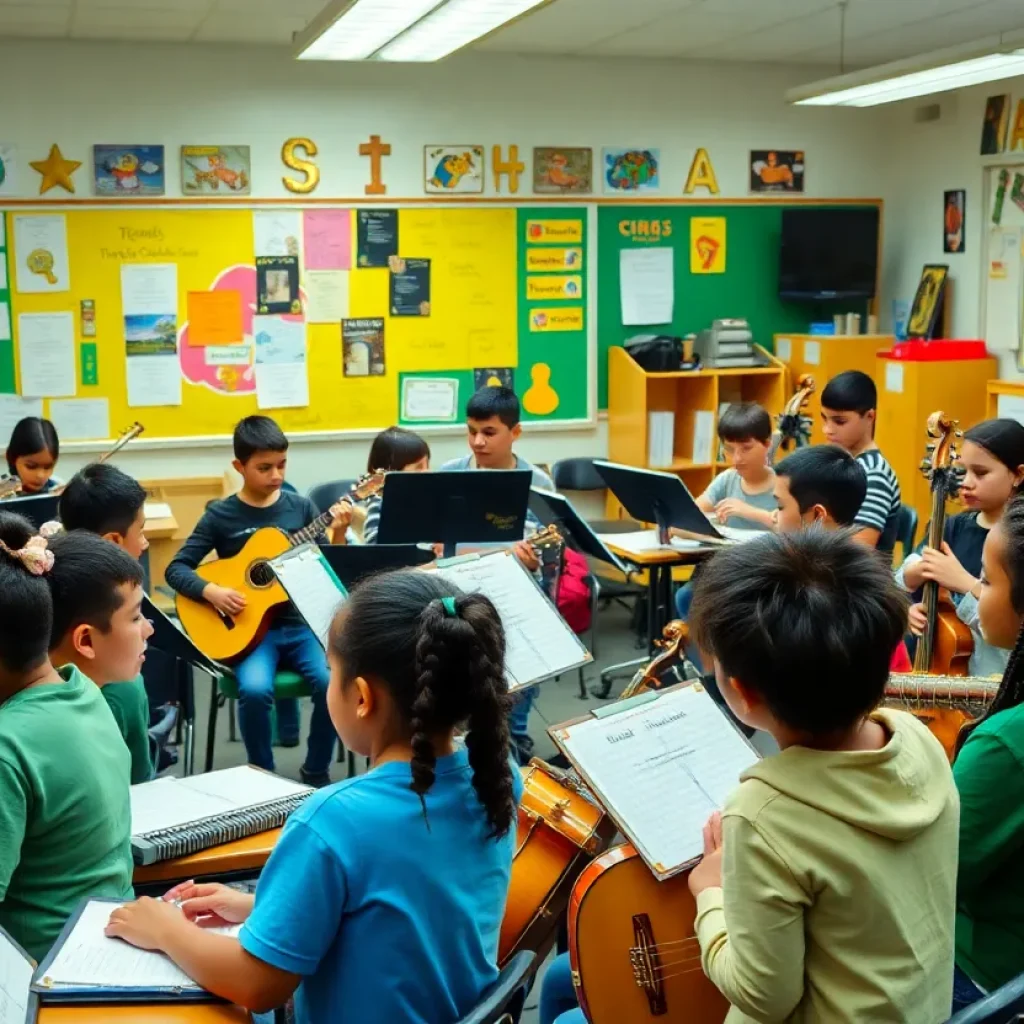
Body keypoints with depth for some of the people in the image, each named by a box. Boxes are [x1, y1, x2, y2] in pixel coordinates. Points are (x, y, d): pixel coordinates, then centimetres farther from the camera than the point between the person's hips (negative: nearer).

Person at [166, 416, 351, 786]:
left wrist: (337, 534, -12)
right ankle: (262, 774, -3)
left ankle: (316, 772, 0)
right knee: (254, 688, -31)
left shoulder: (301, 507, 5)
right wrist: (210, 592, -19)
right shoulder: (221, 515, 0)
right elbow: (176, 568, -1)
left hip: (299, 622, 2)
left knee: (332, 682, -25)